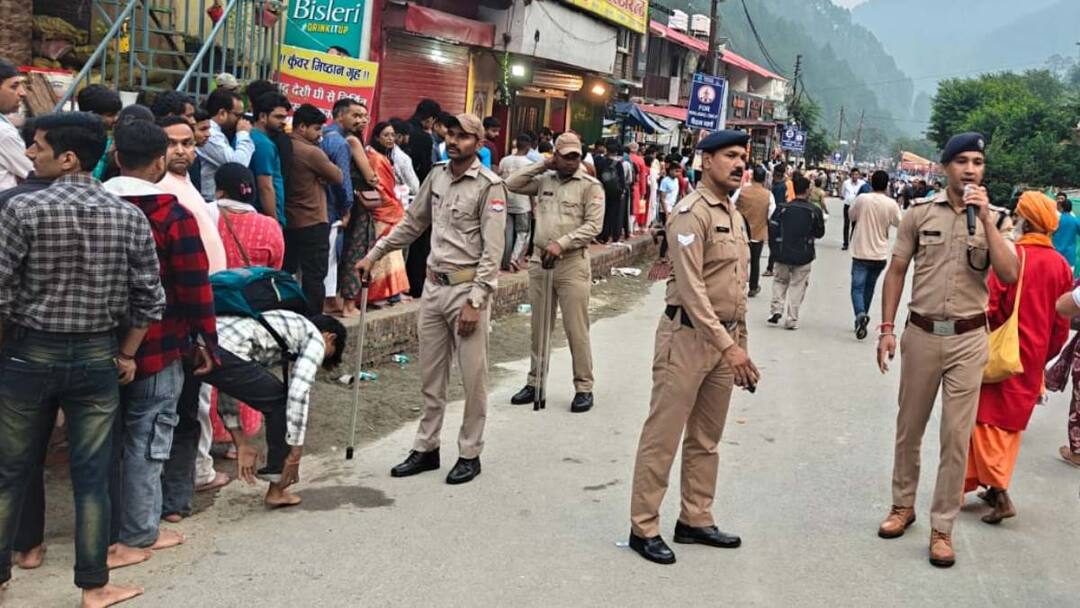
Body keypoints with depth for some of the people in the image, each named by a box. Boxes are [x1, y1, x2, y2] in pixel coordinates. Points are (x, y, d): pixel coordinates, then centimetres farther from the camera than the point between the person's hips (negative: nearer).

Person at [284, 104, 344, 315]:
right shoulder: (312, 152, -15)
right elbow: (338, 178, -5)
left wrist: (318, 175, 1)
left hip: (288, 222, 7)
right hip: (313, 223, -7)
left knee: (286, 273, 13)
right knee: (314, 277, -1)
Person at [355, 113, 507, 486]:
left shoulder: (489, 186, -10)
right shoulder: (436, 177, 9)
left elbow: (492, 251, -13)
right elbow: (411, 224, 20)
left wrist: (475, 302, -18)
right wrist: (373, 255, 15)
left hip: (468, 288, -6)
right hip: (434, 286, 6)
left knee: (473, 377, 2)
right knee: (431, 375, 13)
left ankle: (470, 454, 14)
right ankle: (426, 448, 24)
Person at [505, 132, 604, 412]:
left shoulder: (591, 185, -3)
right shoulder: (543, 180, 11)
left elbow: (593, 225, -10)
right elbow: (512, 184, 7)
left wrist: (562, 243, -19)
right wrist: (542, 166, 3)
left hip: (572, 263, -4)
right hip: (539, 260, 5)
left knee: (576, 329, -3)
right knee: (539, 327, 11)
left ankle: (584, 388, 6)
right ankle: (535, 382, 21)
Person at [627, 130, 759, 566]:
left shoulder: (735, 215, 15)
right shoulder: (692, 212, -13)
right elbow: (691, 288, -20)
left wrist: (740, 343, 17)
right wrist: (727, 345, -23)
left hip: (724, 339, 9)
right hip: (689, 336, -9)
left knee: (706, 439, 15)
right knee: (662, 436, -1)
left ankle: (696, 520, 26)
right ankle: (643, 527, 7)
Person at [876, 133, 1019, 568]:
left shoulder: (996, 219, -1)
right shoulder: (919, 213, 0)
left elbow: (1009, 276, -14)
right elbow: (896, 271, 4)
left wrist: (985, 219, -19)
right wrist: (887, 328, -1)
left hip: (968, 339, -1)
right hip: (921, 334, 1)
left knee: (956, 437, 2)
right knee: (909, 428, 13)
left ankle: (942, 527, 13)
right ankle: (903, 504, 32)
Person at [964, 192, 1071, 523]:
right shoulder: (1061, 265, 0)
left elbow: (990, 307, -15)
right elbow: (1061, 324, 5)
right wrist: (1043, 357, 18)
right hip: (1033, 359, 5)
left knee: (990, 420, 3)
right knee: (1012, 421, 15)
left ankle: (1000, 494, -5)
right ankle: (996, 485, 24)